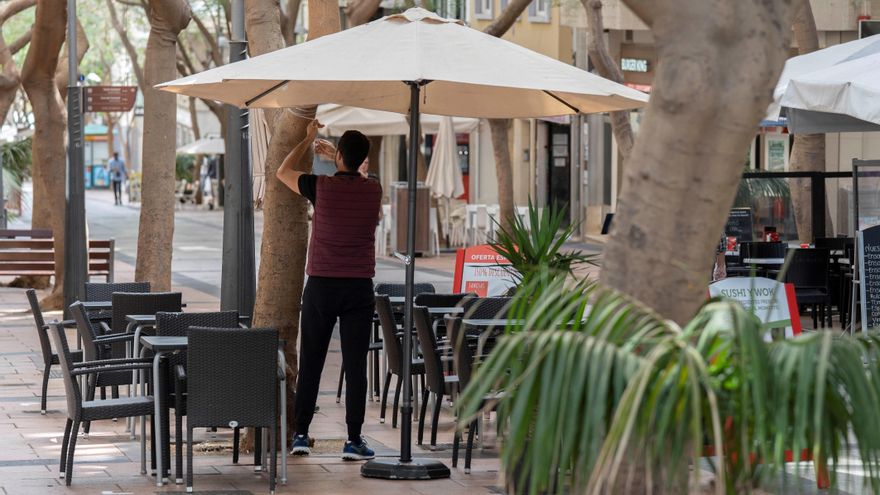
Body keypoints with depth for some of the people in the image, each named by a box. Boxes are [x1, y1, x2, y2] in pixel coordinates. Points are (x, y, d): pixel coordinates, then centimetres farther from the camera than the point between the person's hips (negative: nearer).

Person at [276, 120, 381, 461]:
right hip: (359, 288, 1)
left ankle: (301, 435, 10)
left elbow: (283, 172, 13)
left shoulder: (321, 186, -7)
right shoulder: (373, 191, -1)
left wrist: (308, 140, 23)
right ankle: (354, 440, -2)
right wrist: (334, 155, 36)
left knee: (310, 364, 8)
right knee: (355, 366, 0)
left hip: (321, 286, -1)